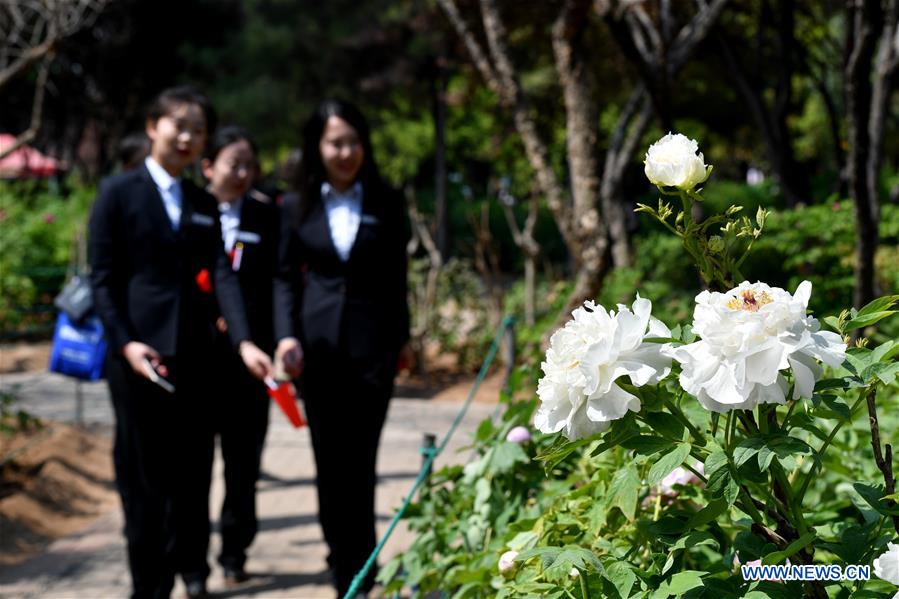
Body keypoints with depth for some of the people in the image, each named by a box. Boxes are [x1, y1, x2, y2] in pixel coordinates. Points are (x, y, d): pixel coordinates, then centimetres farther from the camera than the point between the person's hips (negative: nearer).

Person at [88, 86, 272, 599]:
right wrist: (125, 343, -15)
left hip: (193, 356, 4)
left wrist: (245, 341, -14)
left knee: (188, 473, 5)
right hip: (140, 353, -4)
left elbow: (221, 274, 1)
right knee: (144, 475, 2)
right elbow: (102, 278, -3)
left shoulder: (205, 205, 13)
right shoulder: (119, 193, 0)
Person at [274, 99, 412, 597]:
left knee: (359, 461, -4)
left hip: (372, 344, -1)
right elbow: (285, 276, 6)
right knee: (328, 459, 5)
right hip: (318, 345, 1)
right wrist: (286, 335, -7)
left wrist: (401, 336, 9)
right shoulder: (298, 207, 5)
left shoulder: (386, 204, 4)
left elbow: (396, 277, 9)